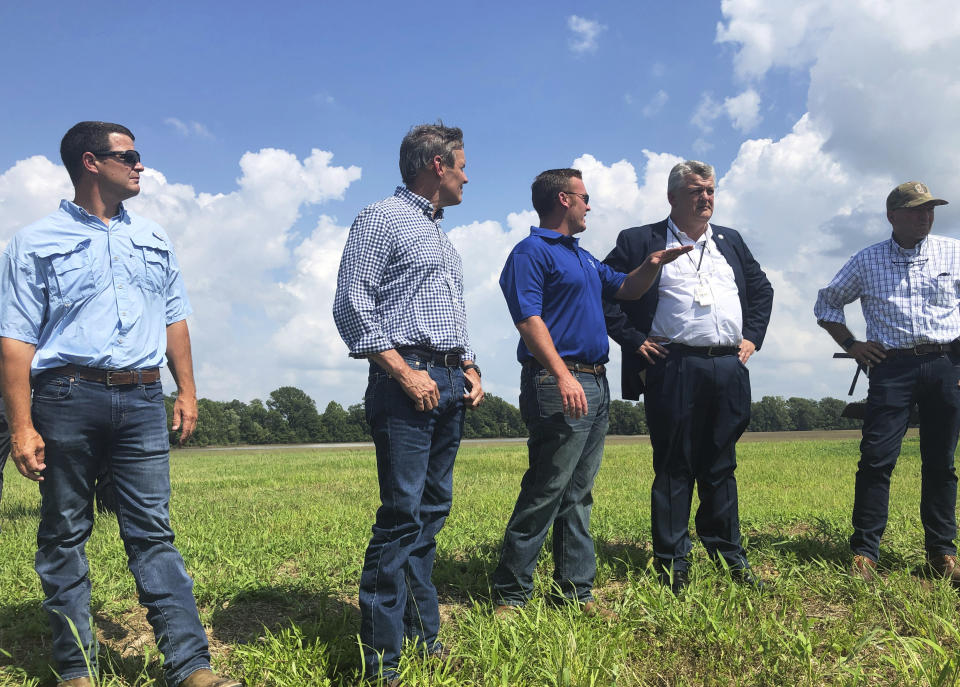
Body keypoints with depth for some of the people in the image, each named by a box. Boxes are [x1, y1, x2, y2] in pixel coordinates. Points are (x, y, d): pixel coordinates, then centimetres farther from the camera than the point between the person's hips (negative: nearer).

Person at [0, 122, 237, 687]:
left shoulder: (153, 238, 17)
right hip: (67, 398, -2)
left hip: (142, 401, 3)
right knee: (64, 535, 6)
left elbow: (174, 319, 19)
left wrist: (187, 391, 11)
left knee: (154, 531, 1)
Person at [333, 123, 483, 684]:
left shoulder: (443, 238, 25)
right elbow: (352, 305, -11)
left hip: (450, 384, 8)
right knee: (403, 514, -10)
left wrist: (470, 367, 11)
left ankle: (423, 634, 19)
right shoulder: (381, 219, -1)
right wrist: (404, 371, -17)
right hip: (406, 380, -8)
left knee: (433, 511, 10)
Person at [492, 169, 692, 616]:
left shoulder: (583, 257, 24)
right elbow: (529, 319, -17)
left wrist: (654, 264, 12)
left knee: (578, 496, 10)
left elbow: (626, 289, 32)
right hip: (559, 386, -9)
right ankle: (510, 593, 0)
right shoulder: (531, 252, -6)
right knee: (545, 493, -8)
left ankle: (575, 591, 17)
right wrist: (563, 376, -27)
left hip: (595, 385, 9)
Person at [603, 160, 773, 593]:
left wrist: (753, 336, 16)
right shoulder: (638, 242, 3)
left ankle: (730, 560, 23)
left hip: (729, 369, 5)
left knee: (721, 467, 13)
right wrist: (634, 339, -6)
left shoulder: (731, 242, 19)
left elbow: (762, 289, 29)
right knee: (674, 469, 1)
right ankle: (672, 566, 11)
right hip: (673, 367, -4)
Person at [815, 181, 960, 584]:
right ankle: (864, 554, -4)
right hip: (892, 367, -1)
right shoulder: (867, 261, 8)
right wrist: (852, 346, 6)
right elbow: (826, 304, 17)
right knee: (877, 458, -9)